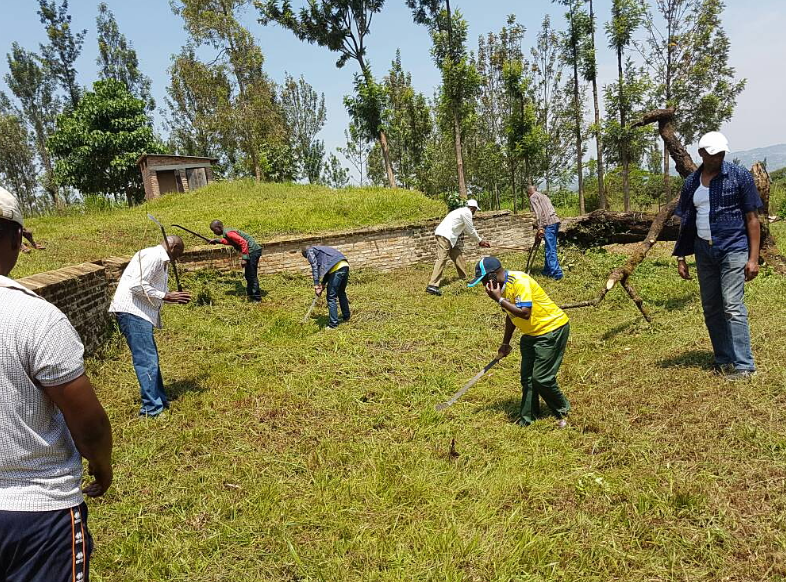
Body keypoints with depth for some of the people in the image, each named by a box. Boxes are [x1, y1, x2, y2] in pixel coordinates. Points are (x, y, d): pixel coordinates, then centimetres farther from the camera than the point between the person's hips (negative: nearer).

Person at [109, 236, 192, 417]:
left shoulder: (160, 260, 21)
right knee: (146, 360, -10)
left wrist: (174, 297, 17)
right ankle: (152, 409, -7)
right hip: (131, 312, -11)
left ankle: (160, 399, 26)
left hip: (140, 313, 11)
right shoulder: (153, 256, -11)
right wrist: (166, 296, -16)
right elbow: (137, 285, -21)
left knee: (151, 358, 16)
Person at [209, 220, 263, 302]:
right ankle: (250, 295, 28)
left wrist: (244, 258, -25)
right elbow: (229, 241, 36)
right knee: (248, 275, 18)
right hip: (251, 251, 10)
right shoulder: (226, 233, 13)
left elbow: (243, 243, -24)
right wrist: (217, 241, 27)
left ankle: (257, 298, -2)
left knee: (252, 275, -7)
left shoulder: (229, 233, -17)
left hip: (253, 251, -10)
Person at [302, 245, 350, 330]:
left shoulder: (310, 251, 12)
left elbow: (315, 268, -2)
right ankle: (346, 317, 39)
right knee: (341, 293, 27)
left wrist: (316, 286, -4)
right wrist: (323, 284, 22)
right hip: (345, 265, 9)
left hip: (336, 268, -9)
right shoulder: (320, 249, 36)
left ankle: (333, 324, 0)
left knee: (331, 297, -1)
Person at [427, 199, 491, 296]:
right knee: (442, 259, -18)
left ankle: (464, 278, 26)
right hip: (444, 235, -11)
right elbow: (471, 230, -2)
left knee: (458, 255, 16)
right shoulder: (467, 212, -5)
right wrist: (480, 241, 13)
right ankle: (432, 286, -26)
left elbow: (468, 230, 30)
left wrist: (480, 241, 32)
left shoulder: (463, 211, 25)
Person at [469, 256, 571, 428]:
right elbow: (511, 315, 16)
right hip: (531, 333, 9)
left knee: (542, 378, -9)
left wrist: (500, 299, -28)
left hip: (552, 329, -9)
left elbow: (524, 313, -34)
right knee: (527, 378, 7)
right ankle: (528, 419, 18)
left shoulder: (520, 282, -25)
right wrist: (505, 344, 21)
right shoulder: (502, 286, 4)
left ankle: (563, 410, 15)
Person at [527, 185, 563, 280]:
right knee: (550, 248, 16)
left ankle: (557, 273, -9)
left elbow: (538, 212, -11)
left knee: (550, 250, -7)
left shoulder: (533, 197, 2)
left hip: (549, 223, -9)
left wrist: (540, 227, -16)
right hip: (555, 221, 9)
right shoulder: (543, 196, 28)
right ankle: (547, 270, 24)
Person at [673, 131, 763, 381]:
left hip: (733, 250, -5)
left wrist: (753, 258, -9)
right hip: (704, 252, 5)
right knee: (710, 309, 8)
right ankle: (723, 360, 20)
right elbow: (686, 222, 14)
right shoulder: (691, 183, 9)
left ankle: (743, 365, -3)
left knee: (733, 307, -10)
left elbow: (752, 218, -3)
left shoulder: (739, 175, -3)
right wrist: (681, 257, 10)